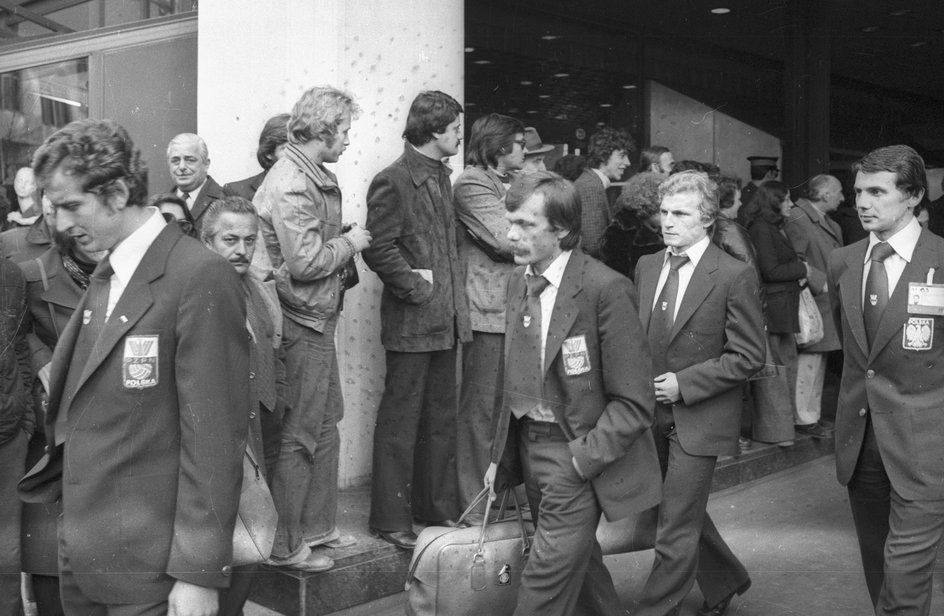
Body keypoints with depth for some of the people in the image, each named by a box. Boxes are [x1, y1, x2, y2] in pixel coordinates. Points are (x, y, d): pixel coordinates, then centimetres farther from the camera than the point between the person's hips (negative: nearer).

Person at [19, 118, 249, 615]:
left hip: (148, 566, -7)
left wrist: (200, 572, -18)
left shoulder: (200, 277, -17)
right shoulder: (104, 275, 10)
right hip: (81, 553, 8)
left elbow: (214, 435, -19)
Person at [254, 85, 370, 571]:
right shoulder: (290, 185, -20)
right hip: (301, 325, -10)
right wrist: (349, 243, -11)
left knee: (324, 427, 18)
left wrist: (345, 236, 3)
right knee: (298, 436, 0)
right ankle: (284, 546, 12)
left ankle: (316, 527, 30)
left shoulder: (314, 178, 11)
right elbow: (305, 262, -24)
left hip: (317, 319, 10)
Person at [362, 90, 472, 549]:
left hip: (445, 320, 9)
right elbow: (378, 249, -18)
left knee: (441, 419, 15)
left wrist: (454, 299, 11)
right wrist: (415, 285, -14)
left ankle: (438, 509, 26)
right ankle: (390, 519, 10)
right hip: (411, 321, -9)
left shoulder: (441, 176, 14)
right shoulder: (393, 181, -13)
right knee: (400, 421, 1)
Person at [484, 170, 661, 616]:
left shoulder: (605, 288, -19)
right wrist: (501, 455, 9)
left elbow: (633, 403, -17)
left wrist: (582, 459, -21)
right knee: (577, 564, 19)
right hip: (529, 447, 7)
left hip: (581, 458, -7)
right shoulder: (519, 280, 4)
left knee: (546, 579, -6)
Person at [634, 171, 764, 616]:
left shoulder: (735, 276, -13)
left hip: (699, 419, -6)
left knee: (676, 531, -4)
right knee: (682, 511, 21)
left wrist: (683, 383, -18)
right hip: (651, 414, 7)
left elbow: (748, 356, -13)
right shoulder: (647, 266, 6)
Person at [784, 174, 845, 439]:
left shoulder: (827, 223, 19)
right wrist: (822, 283, -17)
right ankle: (805, 419, 0)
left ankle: (811, 414, 20)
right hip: (811, 302, -10)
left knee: (817, 362, 13)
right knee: (808, 362, -6)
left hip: (825, 300, 10)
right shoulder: (797, 219, -12)